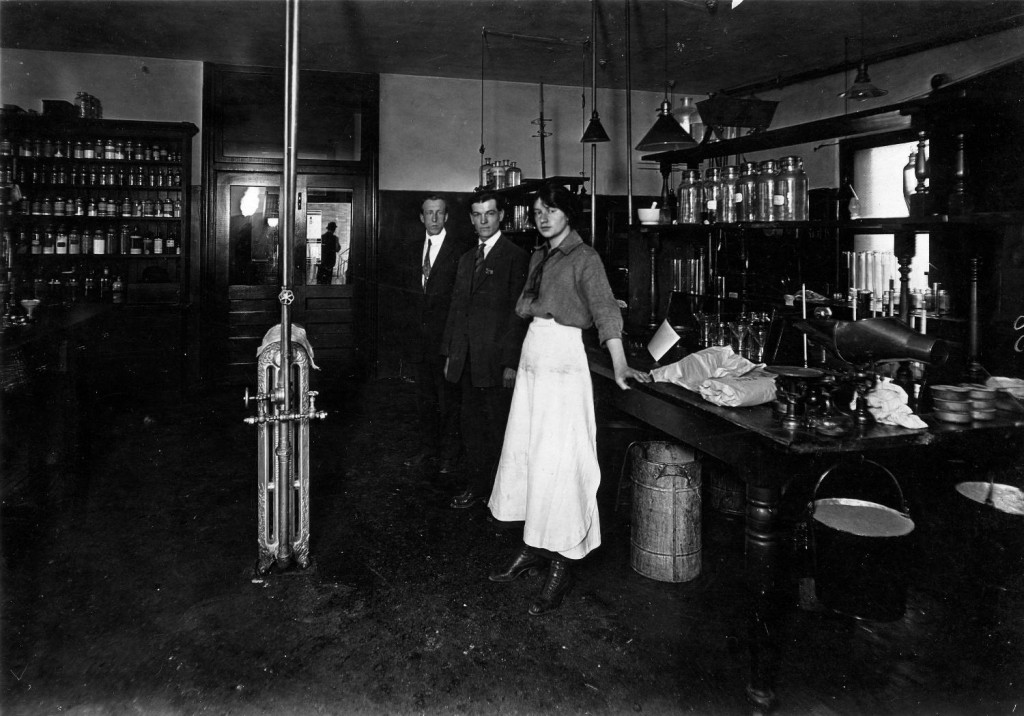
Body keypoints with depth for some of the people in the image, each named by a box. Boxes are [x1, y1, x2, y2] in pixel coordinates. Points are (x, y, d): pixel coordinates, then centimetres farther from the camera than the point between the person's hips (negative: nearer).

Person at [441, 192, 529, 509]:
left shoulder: (516, 257, -6)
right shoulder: (466, 259, 16)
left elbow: (518, 313, -11)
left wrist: (511, 363, -15)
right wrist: (450, 353, 13)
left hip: (496, 362, -6)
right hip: (467, 361, 7)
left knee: (498, 429, 2)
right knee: (472, 427, 13)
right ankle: (476, 486, 26)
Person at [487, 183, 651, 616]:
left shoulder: (584, 258, -7)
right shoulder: (539, 257, 17)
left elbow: (604, 309, -20)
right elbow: (524, 307, 15)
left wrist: (619, 364, -32)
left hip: (564, 361, -8)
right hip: (532, 359, 8)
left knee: (557, 462, -6)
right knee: (524, 453, 10)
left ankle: (561, 565, 3)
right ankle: (534, 547, 22)